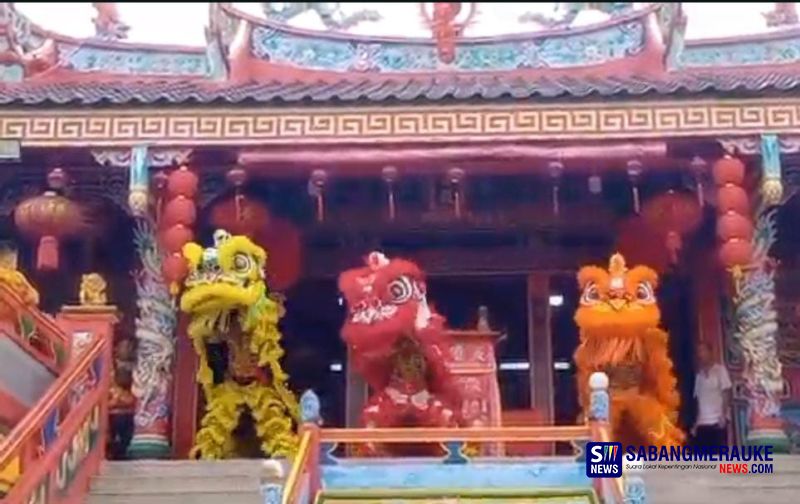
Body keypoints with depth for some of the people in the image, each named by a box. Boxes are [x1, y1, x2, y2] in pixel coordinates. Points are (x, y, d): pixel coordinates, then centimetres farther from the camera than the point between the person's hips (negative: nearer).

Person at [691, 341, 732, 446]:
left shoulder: (720, 369, 2)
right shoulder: (699, 375, 14)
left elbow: (726, 393, -3)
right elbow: (697, 399, 13)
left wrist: (723, 415, -14)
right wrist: (695, 422, 7)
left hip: (717, 421, -4)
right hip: (702, 423, 4)